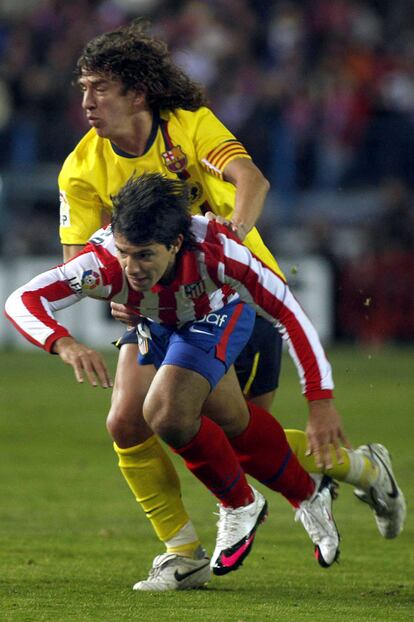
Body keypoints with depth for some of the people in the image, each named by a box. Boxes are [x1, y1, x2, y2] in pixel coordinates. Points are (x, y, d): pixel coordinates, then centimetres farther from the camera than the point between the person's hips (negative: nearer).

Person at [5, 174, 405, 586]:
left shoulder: (215, 250, -43)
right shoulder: (104, 262, -40)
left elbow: (287, 314, -34)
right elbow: (21, 301, -43)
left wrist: (321, 403, -37)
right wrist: (64, 344, -62)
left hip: (219, 313, -3)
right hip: (158, 325, 4)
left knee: (166, 414, -21)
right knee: (232, 424, 14)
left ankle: (239, 506, 7)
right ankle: (308, 495, 41)